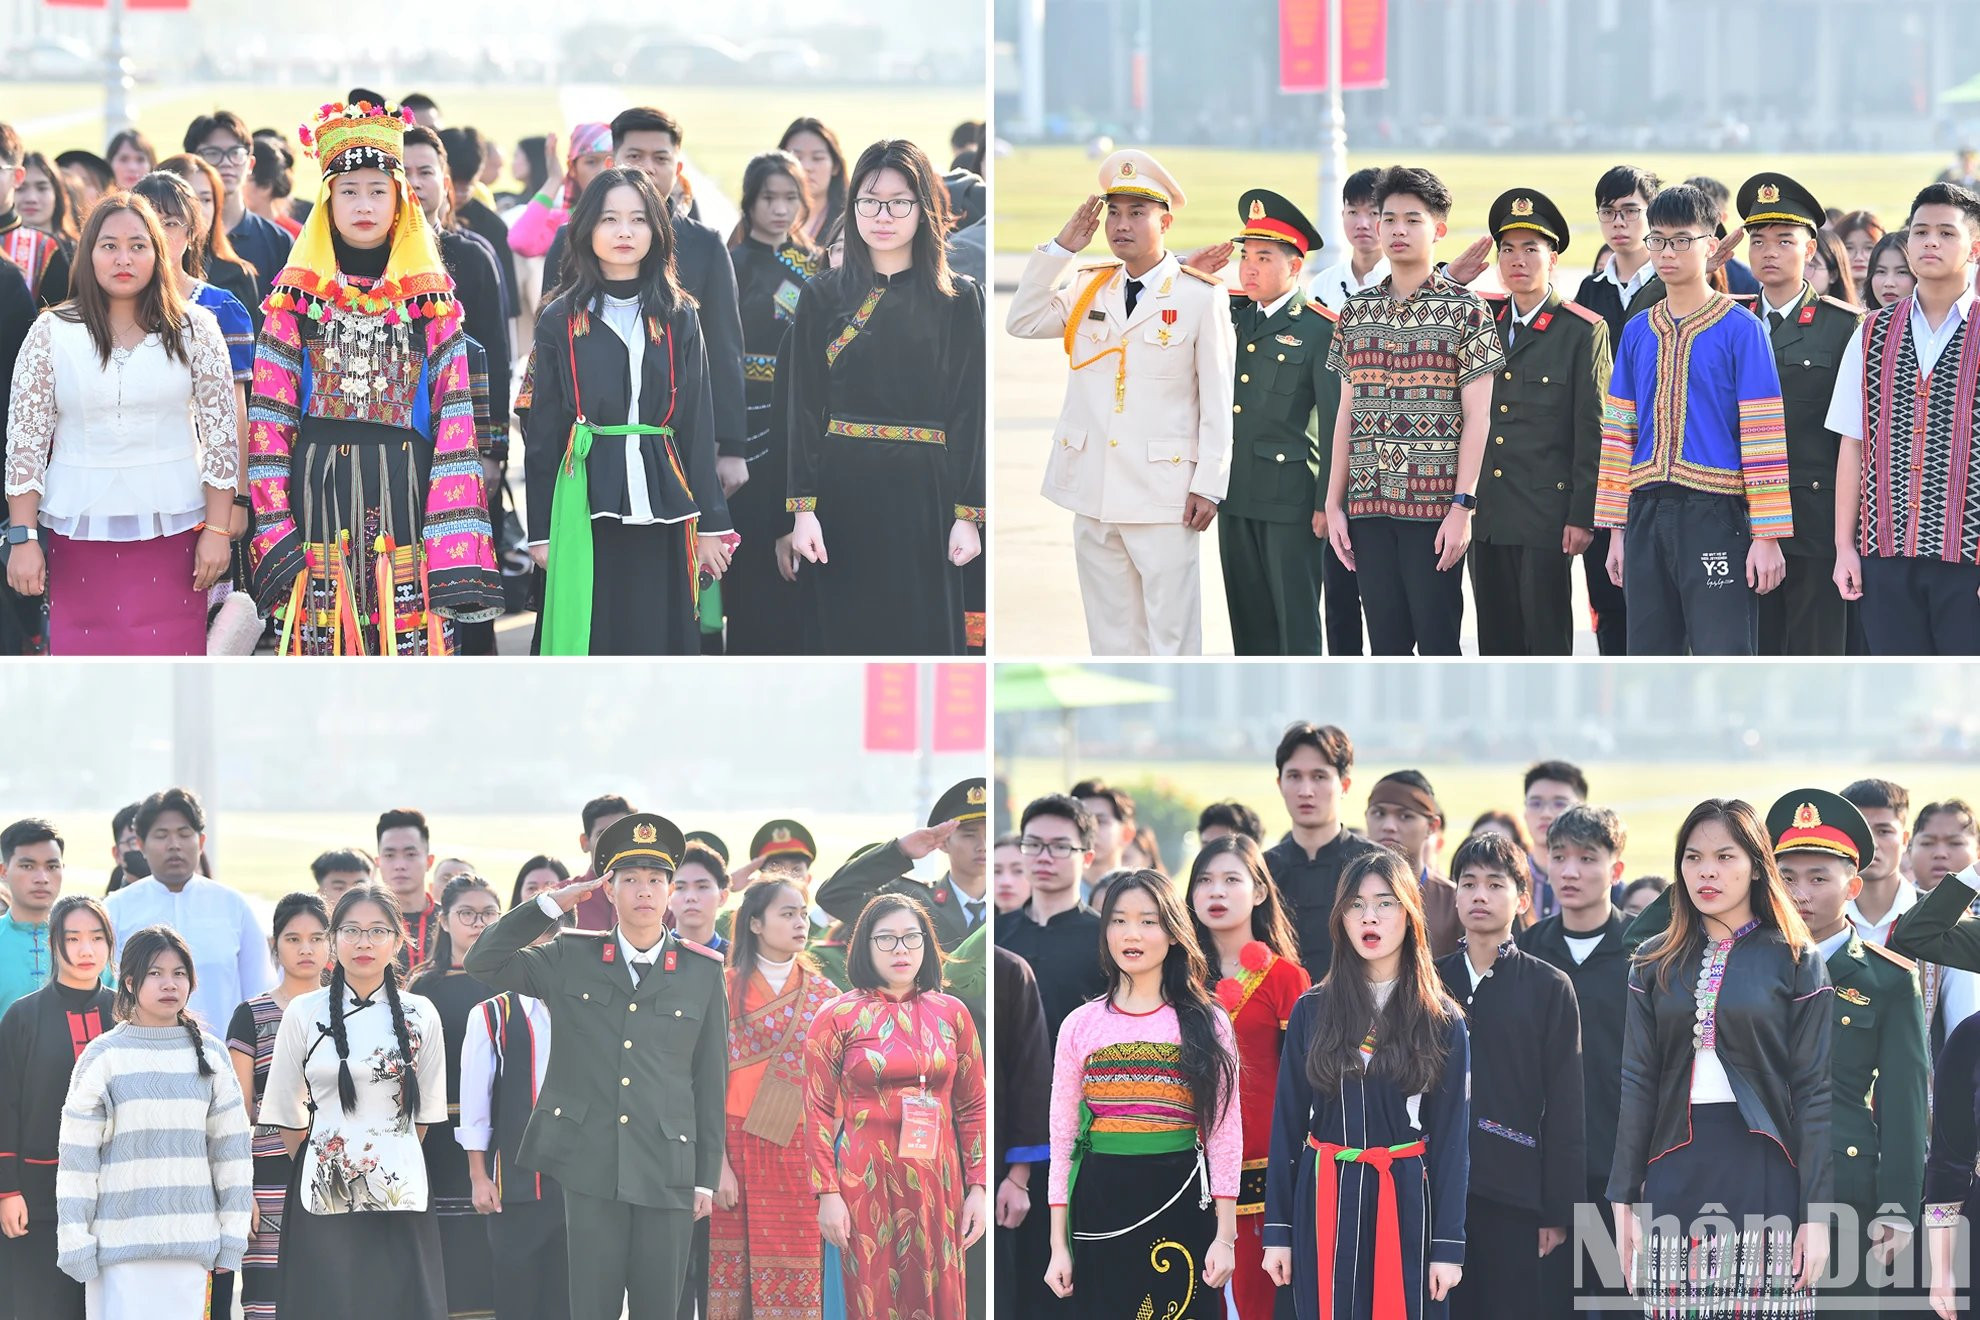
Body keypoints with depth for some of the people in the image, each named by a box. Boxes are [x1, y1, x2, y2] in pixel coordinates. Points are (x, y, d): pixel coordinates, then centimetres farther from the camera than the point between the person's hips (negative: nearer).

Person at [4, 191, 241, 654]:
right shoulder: (51, 333, 2)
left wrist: (218, 530, -1)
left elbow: (222, 434, 4)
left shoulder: (194, 329, 3)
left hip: (172, 528, 0)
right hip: (80, 532, 0)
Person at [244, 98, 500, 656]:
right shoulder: (297, 293, 8)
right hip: (318, 495, 0)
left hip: (404, 495, 0)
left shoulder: (431, 295, 9)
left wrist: (453, 547, -8)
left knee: (409, 646, -5)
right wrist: (275, 523, -8)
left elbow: (454, 421, 3)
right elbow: (269, 416, 4)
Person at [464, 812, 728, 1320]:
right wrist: (555, 903, -3)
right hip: (590, 1166, 0)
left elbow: (711, 1083, 7)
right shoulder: (573, 959, 8)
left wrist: (707, 1178, 5)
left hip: (667, 1171, 0)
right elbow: (483, 961, 0)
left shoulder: (702, 972, 6)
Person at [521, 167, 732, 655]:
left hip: (660, 503, 1)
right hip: (586, 505, -1)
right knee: (589, 648, -3)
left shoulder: (679, 318, 9)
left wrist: (709, 523, 2)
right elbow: (542, 431, 5)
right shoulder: (560, 321, 5)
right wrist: (541, 530, 1)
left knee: (659, 646, 1)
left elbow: (698, 425, 7)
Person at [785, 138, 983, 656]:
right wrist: (803, 509, -6)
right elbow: (804, 409, 3)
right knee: (846, 636, 3)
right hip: (843, 491, 1)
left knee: (924, 635, 1)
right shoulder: (823, 297, 5)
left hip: (922, 495, -1)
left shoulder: (959, 301, 2)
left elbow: (971, 413, 0)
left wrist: (968, 516, -6)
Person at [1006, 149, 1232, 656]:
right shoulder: (1088, 287, 11)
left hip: (1162, 495, -5)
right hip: (1093, 493, 5)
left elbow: (1218, 398, -3)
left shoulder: (1200, 297, -4)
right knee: (1111, 634, 9)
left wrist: (1209, 486, -7)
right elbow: (1022, 322, 3)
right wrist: (1061, 247, -1)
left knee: (1171, 636, -5)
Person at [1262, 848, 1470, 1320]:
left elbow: (1452, 1138, 0)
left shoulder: (1443, 1023, 1)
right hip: (1323, 1202, 1)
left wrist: (1448, 1244, -6)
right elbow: (1286, 1123, 6)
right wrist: (1278, 1230, 1)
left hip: (1406, 1205, -1)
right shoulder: (1312, 1012, 5)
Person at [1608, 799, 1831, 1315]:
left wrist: (1817, 1213, -6)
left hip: (1765, 1174, -3)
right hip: (1678, 1172, 3)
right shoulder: (1656, 963, 11)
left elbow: (1814, 1092, -1)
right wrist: (1624, 1200, 4)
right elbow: (1637, 1084, 10)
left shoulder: (1796, 962, 2)